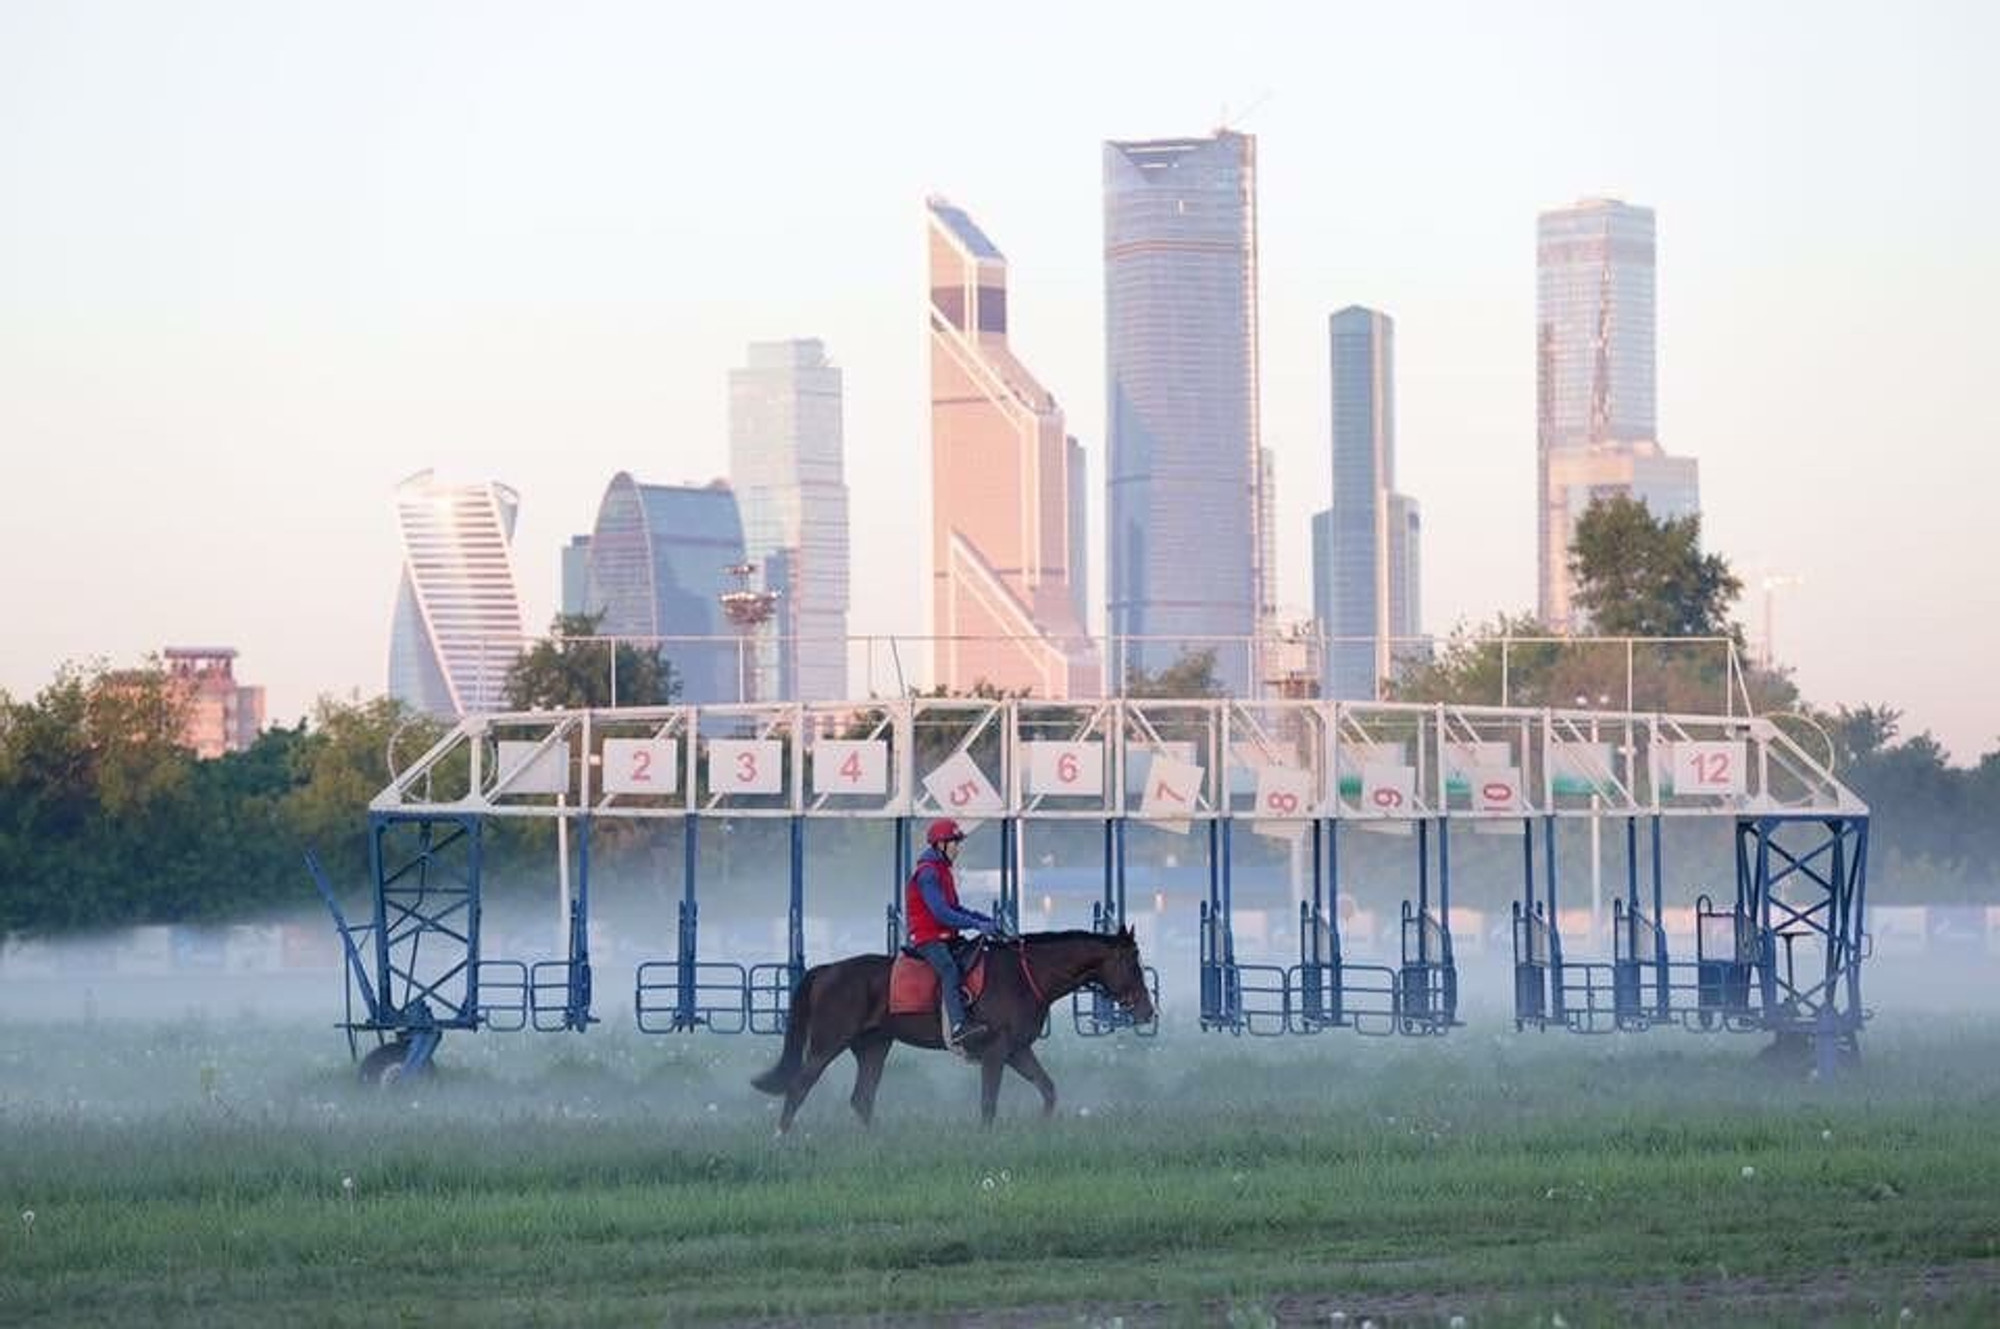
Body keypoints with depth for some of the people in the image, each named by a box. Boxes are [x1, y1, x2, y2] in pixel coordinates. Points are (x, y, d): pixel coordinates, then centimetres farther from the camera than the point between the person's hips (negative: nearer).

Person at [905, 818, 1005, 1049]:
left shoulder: (942, 872, 20)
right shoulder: (927, 874, -13)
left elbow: (954, 908, 24)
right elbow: (941, 913, -22)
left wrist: (988, 920, 12)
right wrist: (977, 925, -23)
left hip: (945, 937, 10)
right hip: (927, 938, -10)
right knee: (949, 969, -31)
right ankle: (957, 1028, -47)